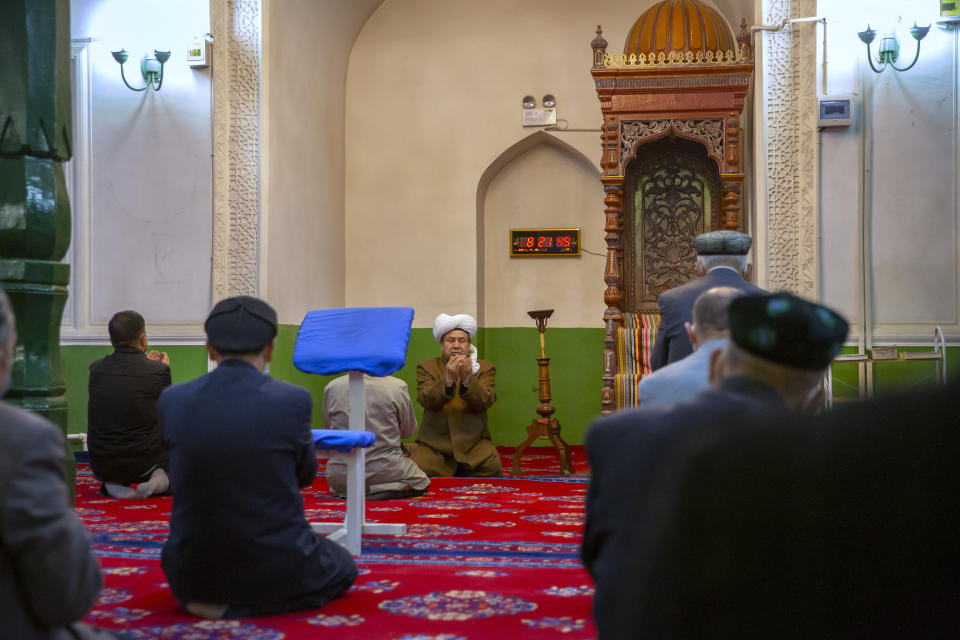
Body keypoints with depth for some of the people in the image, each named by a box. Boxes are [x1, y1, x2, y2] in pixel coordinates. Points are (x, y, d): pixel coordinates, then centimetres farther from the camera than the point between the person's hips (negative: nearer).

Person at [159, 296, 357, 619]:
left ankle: (208, 598, 15)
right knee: (342, 567, 25)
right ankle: (255, 604, 3)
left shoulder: (172, 400, -6)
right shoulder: (292, 400, -15)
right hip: (276, 573, -7)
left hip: (193, 576, 7)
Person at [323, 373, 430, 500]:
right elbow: (408, 431, 2)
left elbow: (329, 428, 10)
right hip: (385, 472, -5)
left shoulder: (332, 387, -3)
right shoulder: (397, 386, -9)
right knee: (421, 482, 22)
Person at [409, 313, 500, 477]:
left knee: (494, 468, -25)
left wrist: (467, 380, -26)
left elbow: (485, 402, -8)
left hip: (474, 445, 1)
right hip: (434, 444, -1)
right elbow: (426, 400, -10)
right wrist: (448, 380, -27)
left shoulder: (484, 368, 9)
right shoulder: (427, 367, 8)